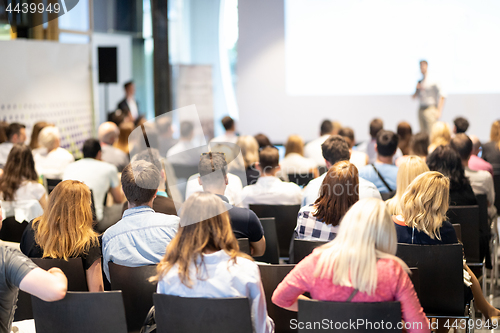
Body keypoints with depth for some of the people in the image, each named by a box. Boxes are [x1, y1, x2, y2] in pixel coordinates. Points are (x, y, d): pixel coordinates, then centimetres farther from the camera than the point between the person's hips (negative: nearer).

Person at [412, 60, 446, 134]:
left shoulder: (433, 80, -5)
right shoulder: (419, 82, 14)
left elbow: (442, 96, -8)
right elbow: (414, 97, 18)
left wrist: (439, 110, -15)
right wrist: (417, 90, -2)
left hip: (430, 109, -6)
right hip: (421, 109, 6)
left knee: (431, 132, -14)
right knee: (423, 132, 5)